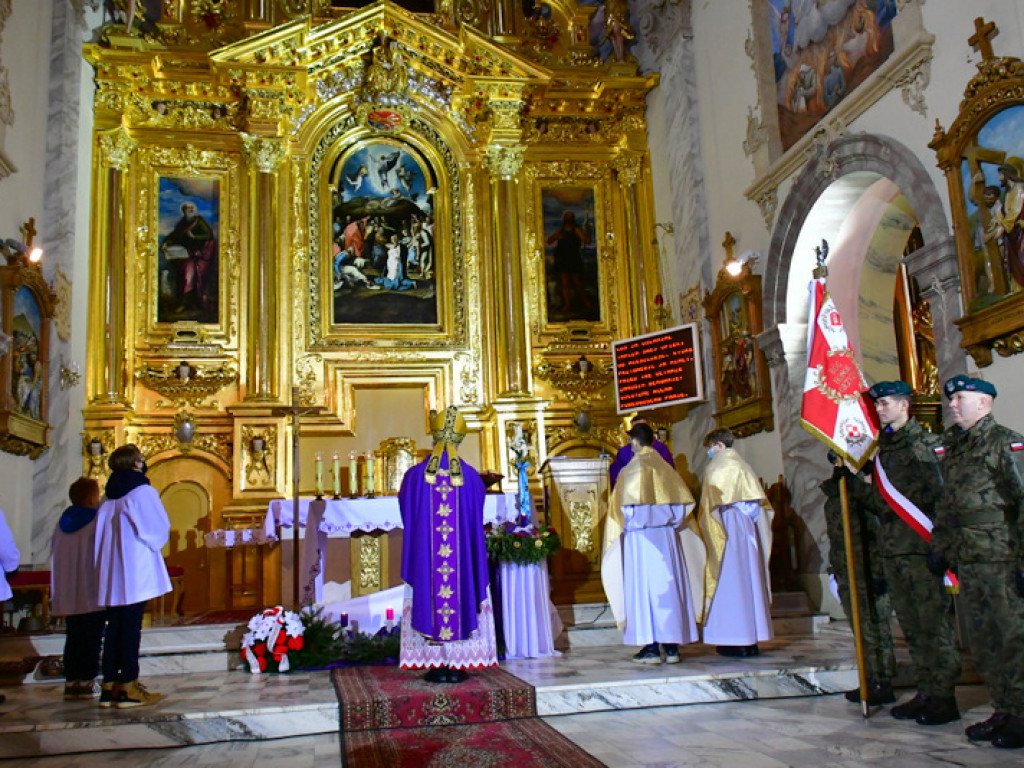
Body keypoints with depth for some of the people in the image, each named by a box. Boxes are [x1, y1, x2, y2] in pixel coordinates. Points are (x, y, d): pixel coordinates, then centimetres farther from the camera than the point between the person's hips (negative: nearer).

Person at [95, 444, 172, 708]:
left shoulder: (108, 499, 12)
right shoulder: (143, 492, -7)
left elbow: (101, 534, 15)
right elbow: (160, 529, -7)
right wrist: (152, 544, 12)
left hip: (110, 573, 6)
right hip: (136, 572, -6)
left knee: (114, 627, 10)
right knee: (131, 628, -4)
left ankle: (109, 686, 12)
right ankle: (128, 688, -3)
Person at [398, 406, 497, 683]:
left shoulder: (415, 476, -6)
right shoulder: (471, 477, -5)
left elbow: (405, 513, 6)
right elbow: (477, 522, 5)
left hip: (423, 557, 0)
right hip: (463, 555, 0)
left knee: (429, 602, 8)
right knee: (459, 600, 9)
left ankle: (437, 666, 9)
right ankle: (457, 666, 12)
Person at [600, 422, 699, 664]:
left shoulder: (633, 469, -7)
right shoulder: (665, 467, 7)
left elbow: (627, 505, -12)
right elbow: (684, 500, 5)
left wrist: (627, 527, 4)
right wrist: (672, 524, 13)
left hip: (640, 537, -5)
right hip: (667, 536, 5)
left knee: (644, 587, -1)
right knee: (668, 586, 7)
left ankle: (651, 647, -1)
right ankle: (672, 646, 9)